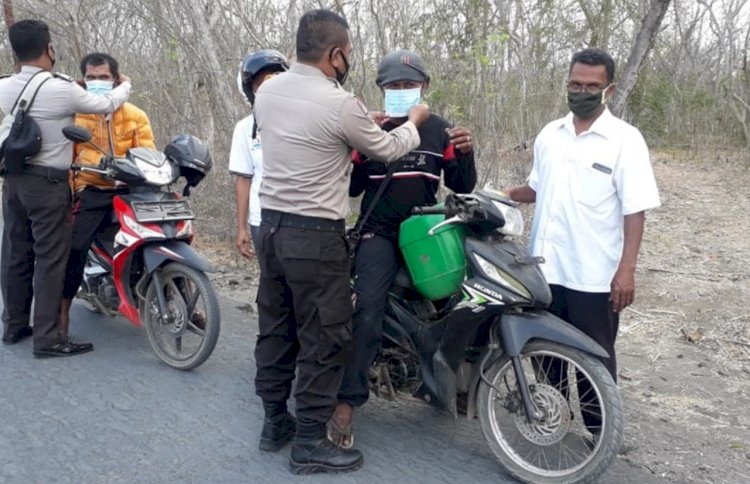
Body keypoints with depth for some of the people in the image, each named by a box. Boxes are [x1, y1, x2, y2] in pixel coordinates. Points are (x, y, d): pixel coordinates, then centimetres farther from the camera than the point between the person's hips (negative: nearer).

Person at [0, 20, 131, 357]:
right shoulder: (62, 90, -15)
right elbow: (107, 105, -2)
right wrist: (125, 85, 18)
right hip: (48, 184, -7)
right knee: (50, 261, -2)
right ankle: (47, 339, 2)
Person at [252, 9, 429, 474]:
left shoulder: (267, 92, 5)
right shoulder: (340, 104, -17)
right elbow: (388, 149, -1)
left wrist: (361, 123, 26)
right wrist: (414, 122, 19)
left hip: (272, 224, 8)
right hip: (316, 235, -8)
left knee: (275, 327, 17)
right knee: (323, 339, 2)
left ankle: (275, 421, 30)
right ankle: (310, 443, 10)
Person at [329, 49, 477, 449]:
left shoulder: (439, 129, 9)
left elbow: (463, 187, 7)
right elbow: (351, 187, 0)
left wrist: (465, 153, -13)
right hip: (380, 232, -3)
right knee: (367, 310, -22)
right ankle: (346, 402, -21)